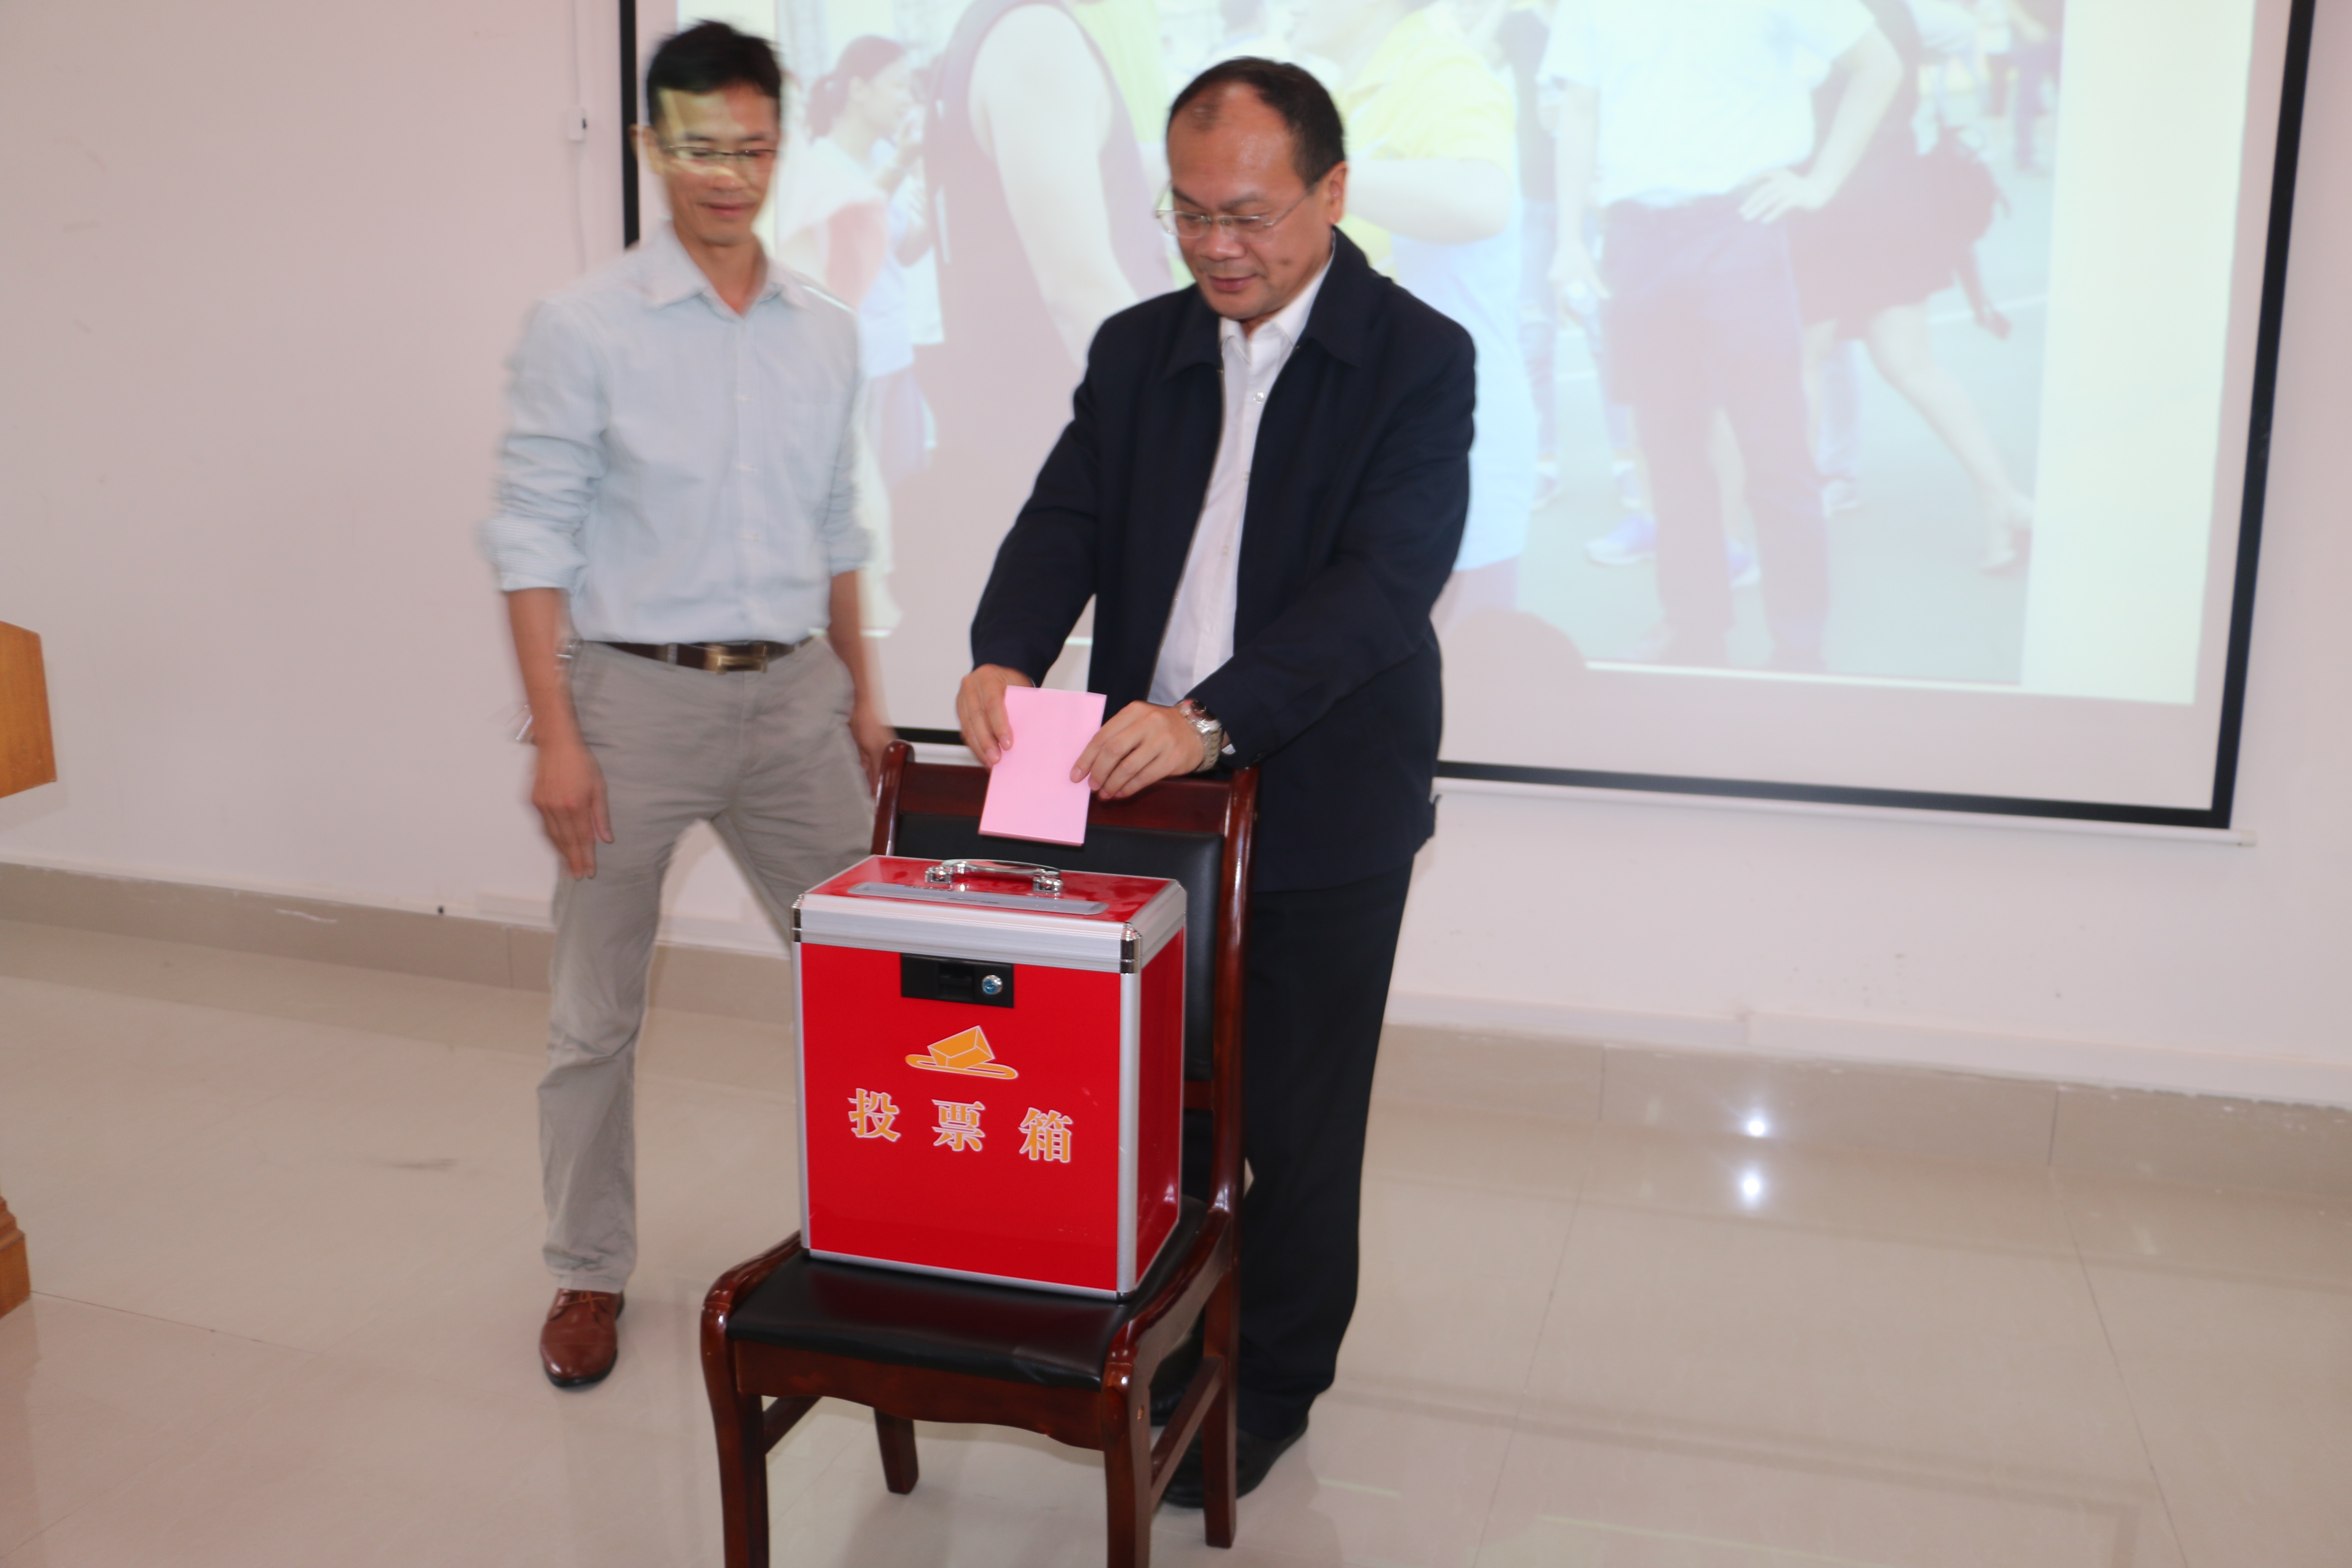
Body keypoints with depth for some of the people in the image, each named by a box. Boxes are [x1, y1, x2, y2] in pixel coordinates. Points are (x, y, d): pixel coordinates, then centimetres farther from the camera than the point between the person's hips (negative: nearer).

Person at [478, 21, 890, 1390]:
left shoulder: (828, 334, 7)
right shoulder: (585, 330, -6)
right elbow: (533, 540, -7)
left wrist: (861, 694, 14)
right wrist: (556, 737, -12)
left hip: (793, 694, 4)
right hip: (637, 696, -4)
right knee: (599, 1016, 7)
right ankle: (589, 1274, 25)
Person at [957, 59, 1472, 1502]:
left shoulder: (1420, 360, -9)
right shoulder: (1136, 351, 7)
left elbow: (1385, 582, -20)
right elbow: (1066, 522, 2)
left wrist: (1212, 718, -33)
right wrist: (1005, 657, -20)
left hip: (1320, 806, -4)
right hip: (1146, 790, 4)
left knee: (1294, 1121, 9)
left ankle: (1273, 1384, 29)